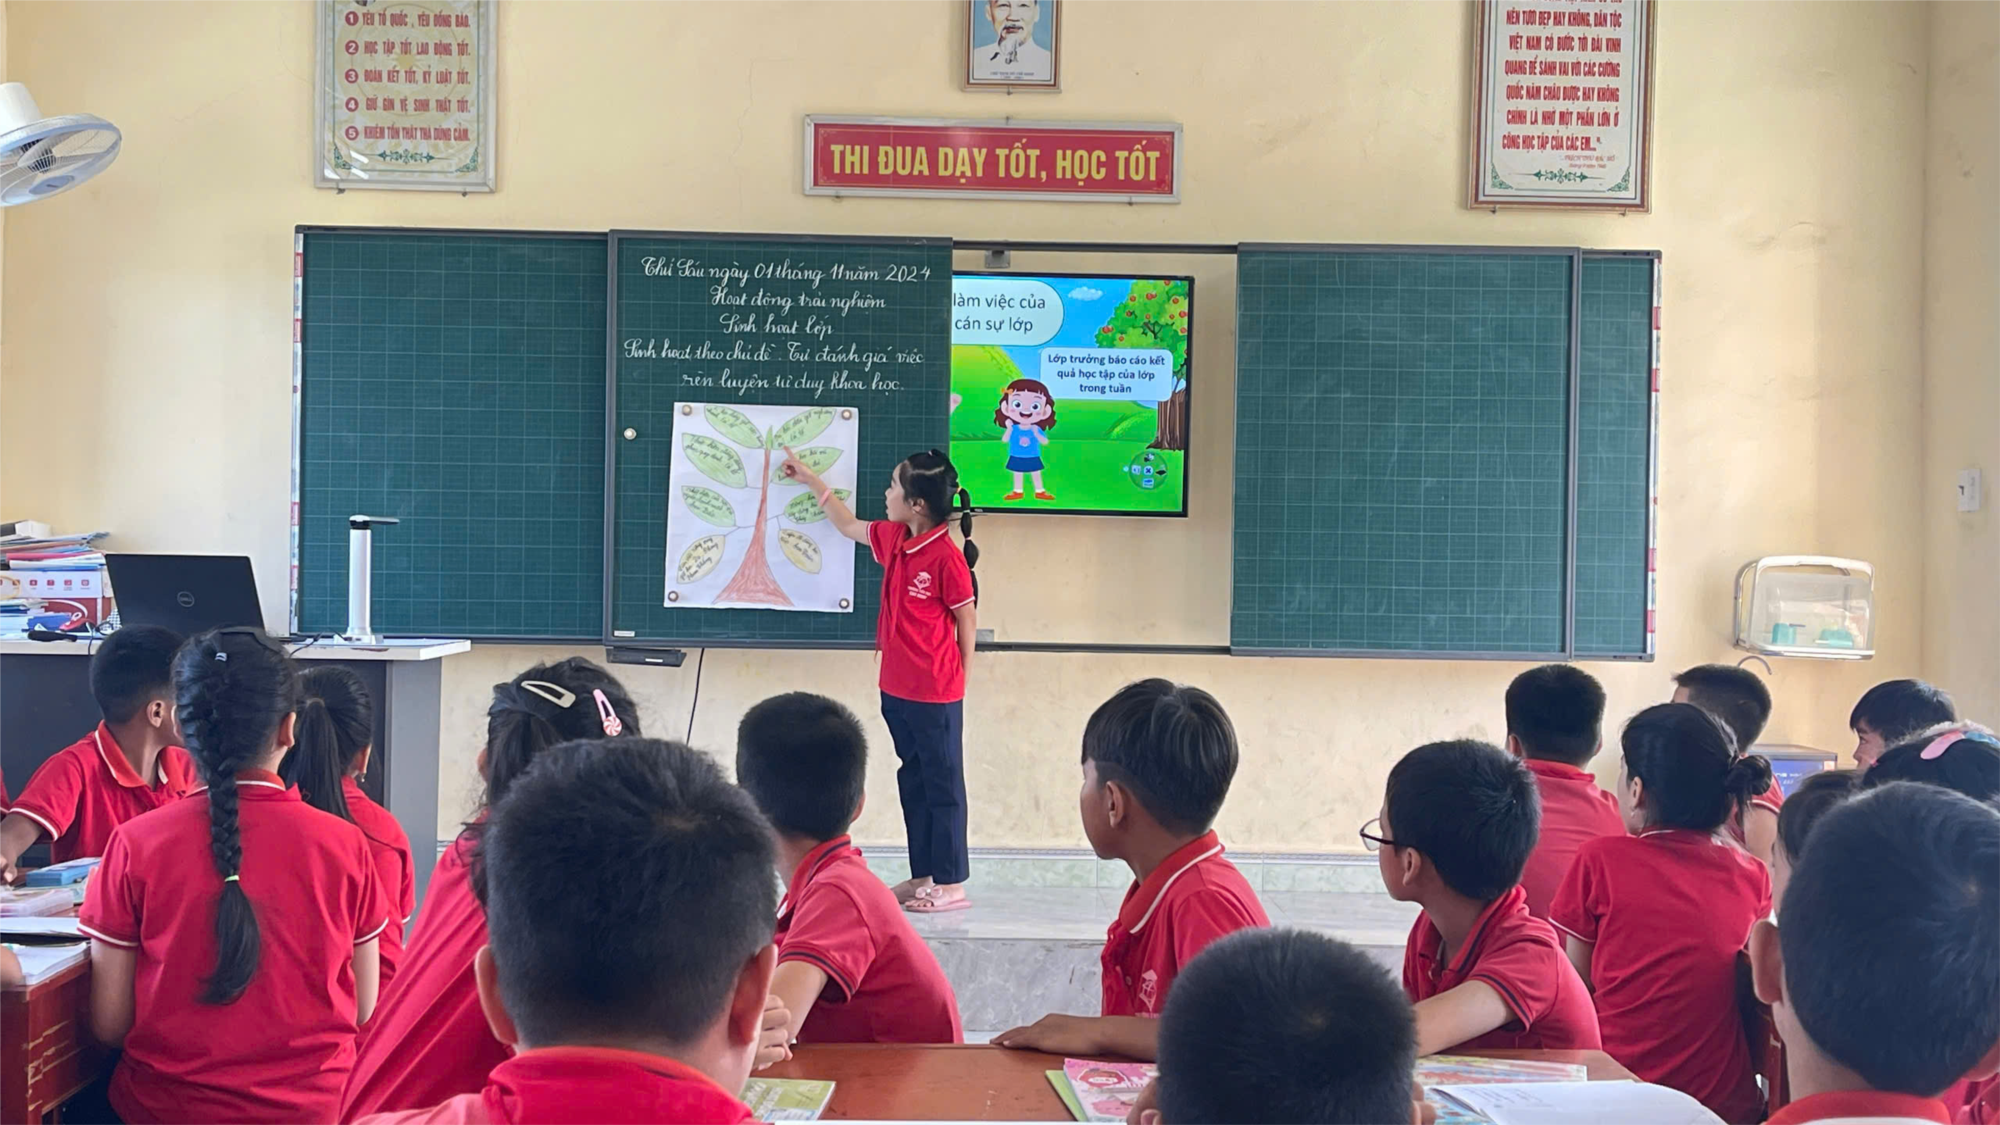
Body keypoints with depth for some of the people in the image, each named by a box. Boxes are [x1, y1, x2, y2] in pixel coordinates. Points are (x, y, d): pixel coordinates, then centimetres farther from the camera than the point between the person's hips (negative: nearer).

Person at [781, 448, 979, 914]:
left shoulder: (947, 557, -18)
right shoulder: (893, 540, 5)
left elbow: (967, 619, -10)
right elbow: (849, 525, 24)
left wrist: (958, 679, -3)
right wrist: (811, 480, 27)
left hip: (936, 695, -8)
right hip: (897, 688, 8)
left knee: (943, 786, 1)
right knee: (913, 782, 14)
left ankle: (951, 884, 9)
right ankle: (922, 876, 23)